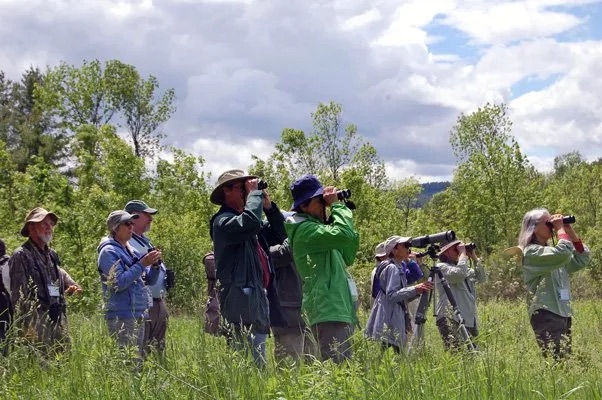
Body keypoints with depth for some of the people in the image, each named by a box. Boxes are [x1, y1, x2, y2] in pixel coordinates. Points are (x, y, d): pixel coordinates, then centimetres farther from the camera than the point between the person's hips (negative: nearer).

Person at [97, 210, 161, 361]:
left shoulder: (132, 251, 16)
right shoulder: (109, 252, -7)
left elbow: (150, 279, 17)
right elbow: (119, 283, -19)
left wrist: (155, 264, -2)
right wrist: (142, 264, -18)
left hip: (139, 316, 8)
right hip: (122, 317, -8)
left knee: (139, 359, 10)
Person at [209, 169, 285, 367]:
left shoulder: (244, 217, 21)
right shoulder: (223, 221, -7)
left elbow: (281, 234, 22)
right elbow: (250, 223, -28)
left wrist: (269, 206, 9)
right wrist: (255, 194, -13)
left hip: (260, 299, 9)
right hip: (243, 303, -9)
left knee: (259, 363, 11)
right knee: (252, 362, -13)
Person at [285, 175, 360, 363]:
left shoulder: (317, 227, 21)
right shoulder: (304, 229, -10)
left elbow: (347, 258, 24)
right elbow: (344, 235, -25)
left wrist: (344, 210, 16)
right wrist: (337, 205, -9)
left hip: (339, 310, 10)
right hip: (328, 312, -10)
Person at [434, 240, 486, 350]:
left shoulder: (462, 267, 23)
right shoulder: (441, 267, -3)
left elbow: (482, 278, 19)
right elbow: (459, 274, -21)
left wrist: (474, 257, 12)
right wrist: (463, 253, -9)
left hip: (469, 320, 8)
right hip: (451, 320, -8)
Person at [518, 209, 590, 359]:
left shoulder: (550, 250, 18)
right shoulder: (532, 252, -8)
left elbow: (582, 259, 20)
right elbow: (564, 253, -23)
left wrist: (571, 232, 12)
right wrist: (560, 229, -9)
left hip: (563, 313, 9)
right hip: (546, 314, -9)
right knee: (556, 361, -17)